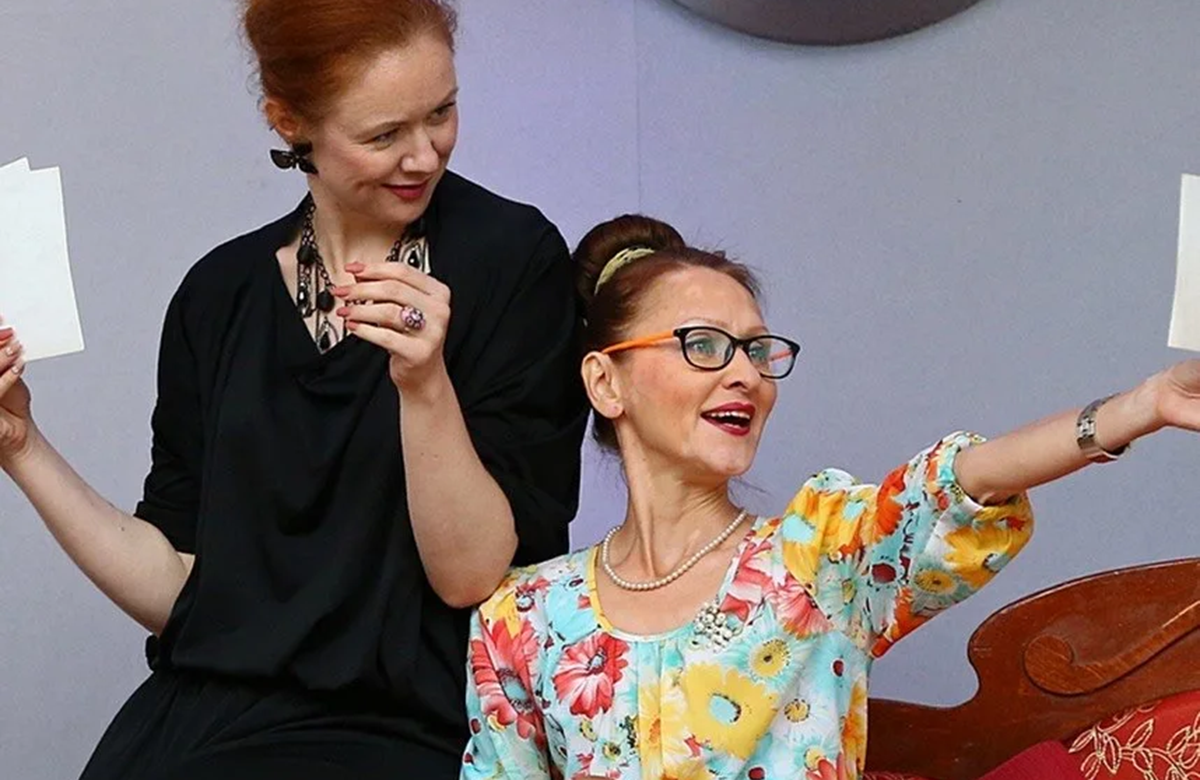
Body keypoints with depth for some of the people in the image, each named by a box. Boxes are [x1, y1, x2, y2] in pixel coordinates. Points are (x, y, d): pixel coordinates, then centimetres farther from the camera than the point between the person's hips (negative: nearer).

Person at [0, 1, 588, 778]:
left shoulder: (513, 257, -5)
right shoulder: (222, 292, 7)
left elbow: (472, 576, -9)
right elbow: (179, 588, 6)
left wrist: (425, 385, -23)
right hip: (193, 717, 4)